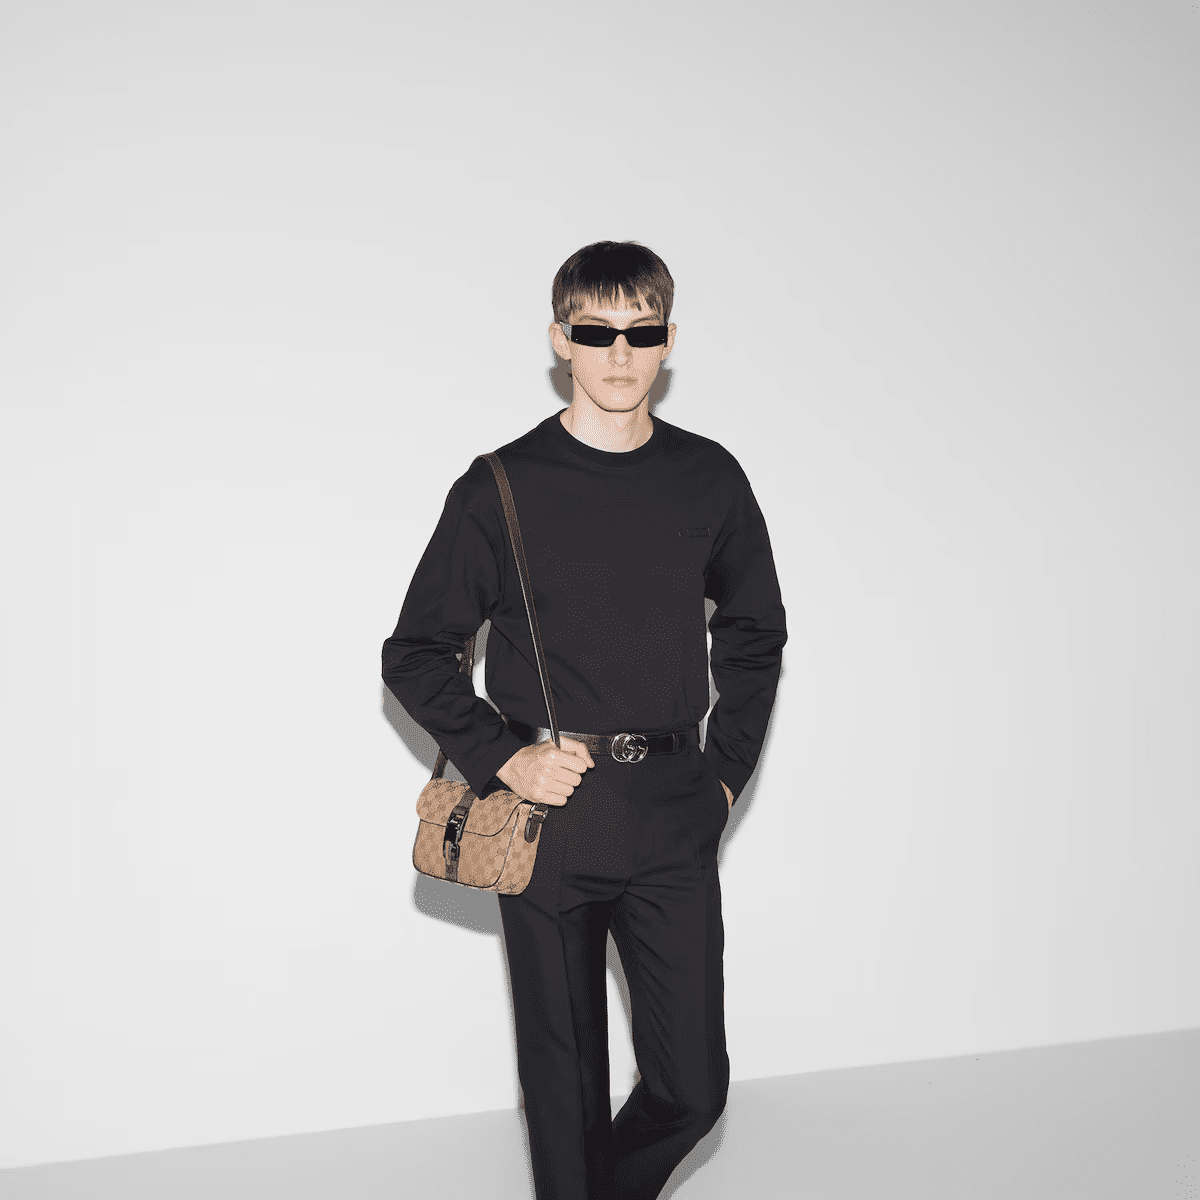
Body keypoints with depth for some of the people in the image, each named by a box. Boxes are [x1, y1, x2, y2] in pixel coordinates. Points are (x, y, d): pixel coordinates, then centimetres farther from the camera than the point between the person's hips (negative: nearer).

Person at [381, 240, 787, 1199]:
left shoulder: (709, 480, 5)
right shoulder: (503, 488, -2)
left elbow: (754, 634, 19)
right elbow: (416, 655, 3)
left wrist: (728, 771, 11)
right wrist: (502, 758, -8)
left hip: (674, 811, 2)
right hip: (549, 812, -2)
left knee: (693, 1085, 4)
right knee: (565, 1079, 9)